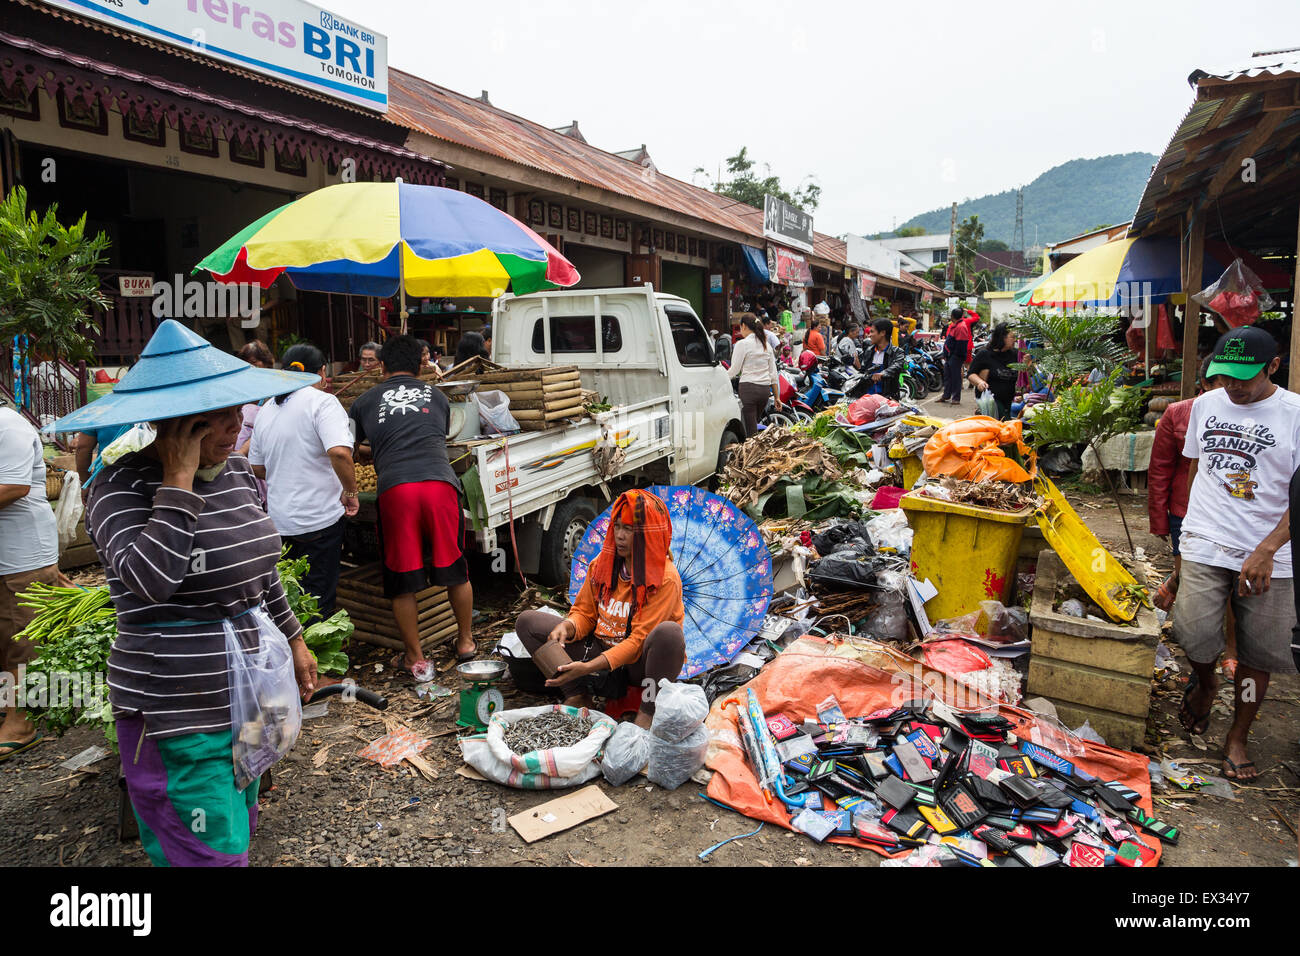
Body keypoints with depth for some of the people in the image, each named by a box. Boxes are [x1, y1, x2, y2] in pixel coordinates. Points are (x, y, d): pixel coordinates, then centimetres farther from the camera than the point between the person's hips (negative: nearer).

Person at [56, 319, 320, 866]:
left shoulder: (236, 470, 5)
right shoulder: (122, 486, -15)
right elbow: (151, 580, -33)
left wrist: (293, 638, 20)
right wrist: (179, 478, -27)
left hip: (248, 693, 7)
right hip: (181, 714, -7)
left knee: (240, 833, 22)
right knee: (210, 852, 1)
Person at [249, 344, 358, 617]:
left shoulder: (267, 409, 10)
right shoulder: (322, 402, -12)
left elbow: (258, 468, 16)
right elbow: (339, 452, -28)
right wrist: (350, 493, -16)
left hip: (279, 519, 6)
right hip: (320, 519, -6)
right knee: (318, 595, 4)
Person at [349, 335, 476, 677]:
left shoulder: (366, 401, 19)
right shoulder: (436, 395, 23)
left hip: (394, 488, -1)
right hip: (440, 482, 2)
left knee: (401, 579, 10)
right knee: (454, 568, 16)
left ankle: (416, 660, 19)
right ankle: (465, 642, 31)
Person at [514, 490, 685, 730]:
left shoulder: (665, 578, -18)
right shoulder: (602, 564, 0)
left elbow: (639, 639, -22)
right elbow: (584, 613, 6)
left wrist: (588, 667, -30)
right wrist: (566, 628, -19)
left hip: (639, 662, -5)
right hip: (602, 650, 6)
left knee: (668, 632, -40)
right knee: (528, 622, -4)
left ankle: (647, 713, -22)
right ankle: (578, 696, -8)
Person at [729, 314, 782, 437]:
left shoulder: (742, 344, -6)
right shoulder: (766, 344, 14)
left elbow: (734, 370, -6)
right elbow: (773, 374, 14)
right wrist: (777, 397, 17)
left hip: (749, 388, -7)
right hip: (765, 389, 7)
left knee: (750, 431, -6)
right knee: (753, 425, 17)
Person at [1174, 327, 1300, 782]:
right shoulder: (1205, 405, 8)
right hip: (1205, 543, 2)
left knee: (1260, 651, 6)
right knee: (1195, 634, -11)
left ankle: (1238, 737, 24)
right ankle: (1204, 682, 24)